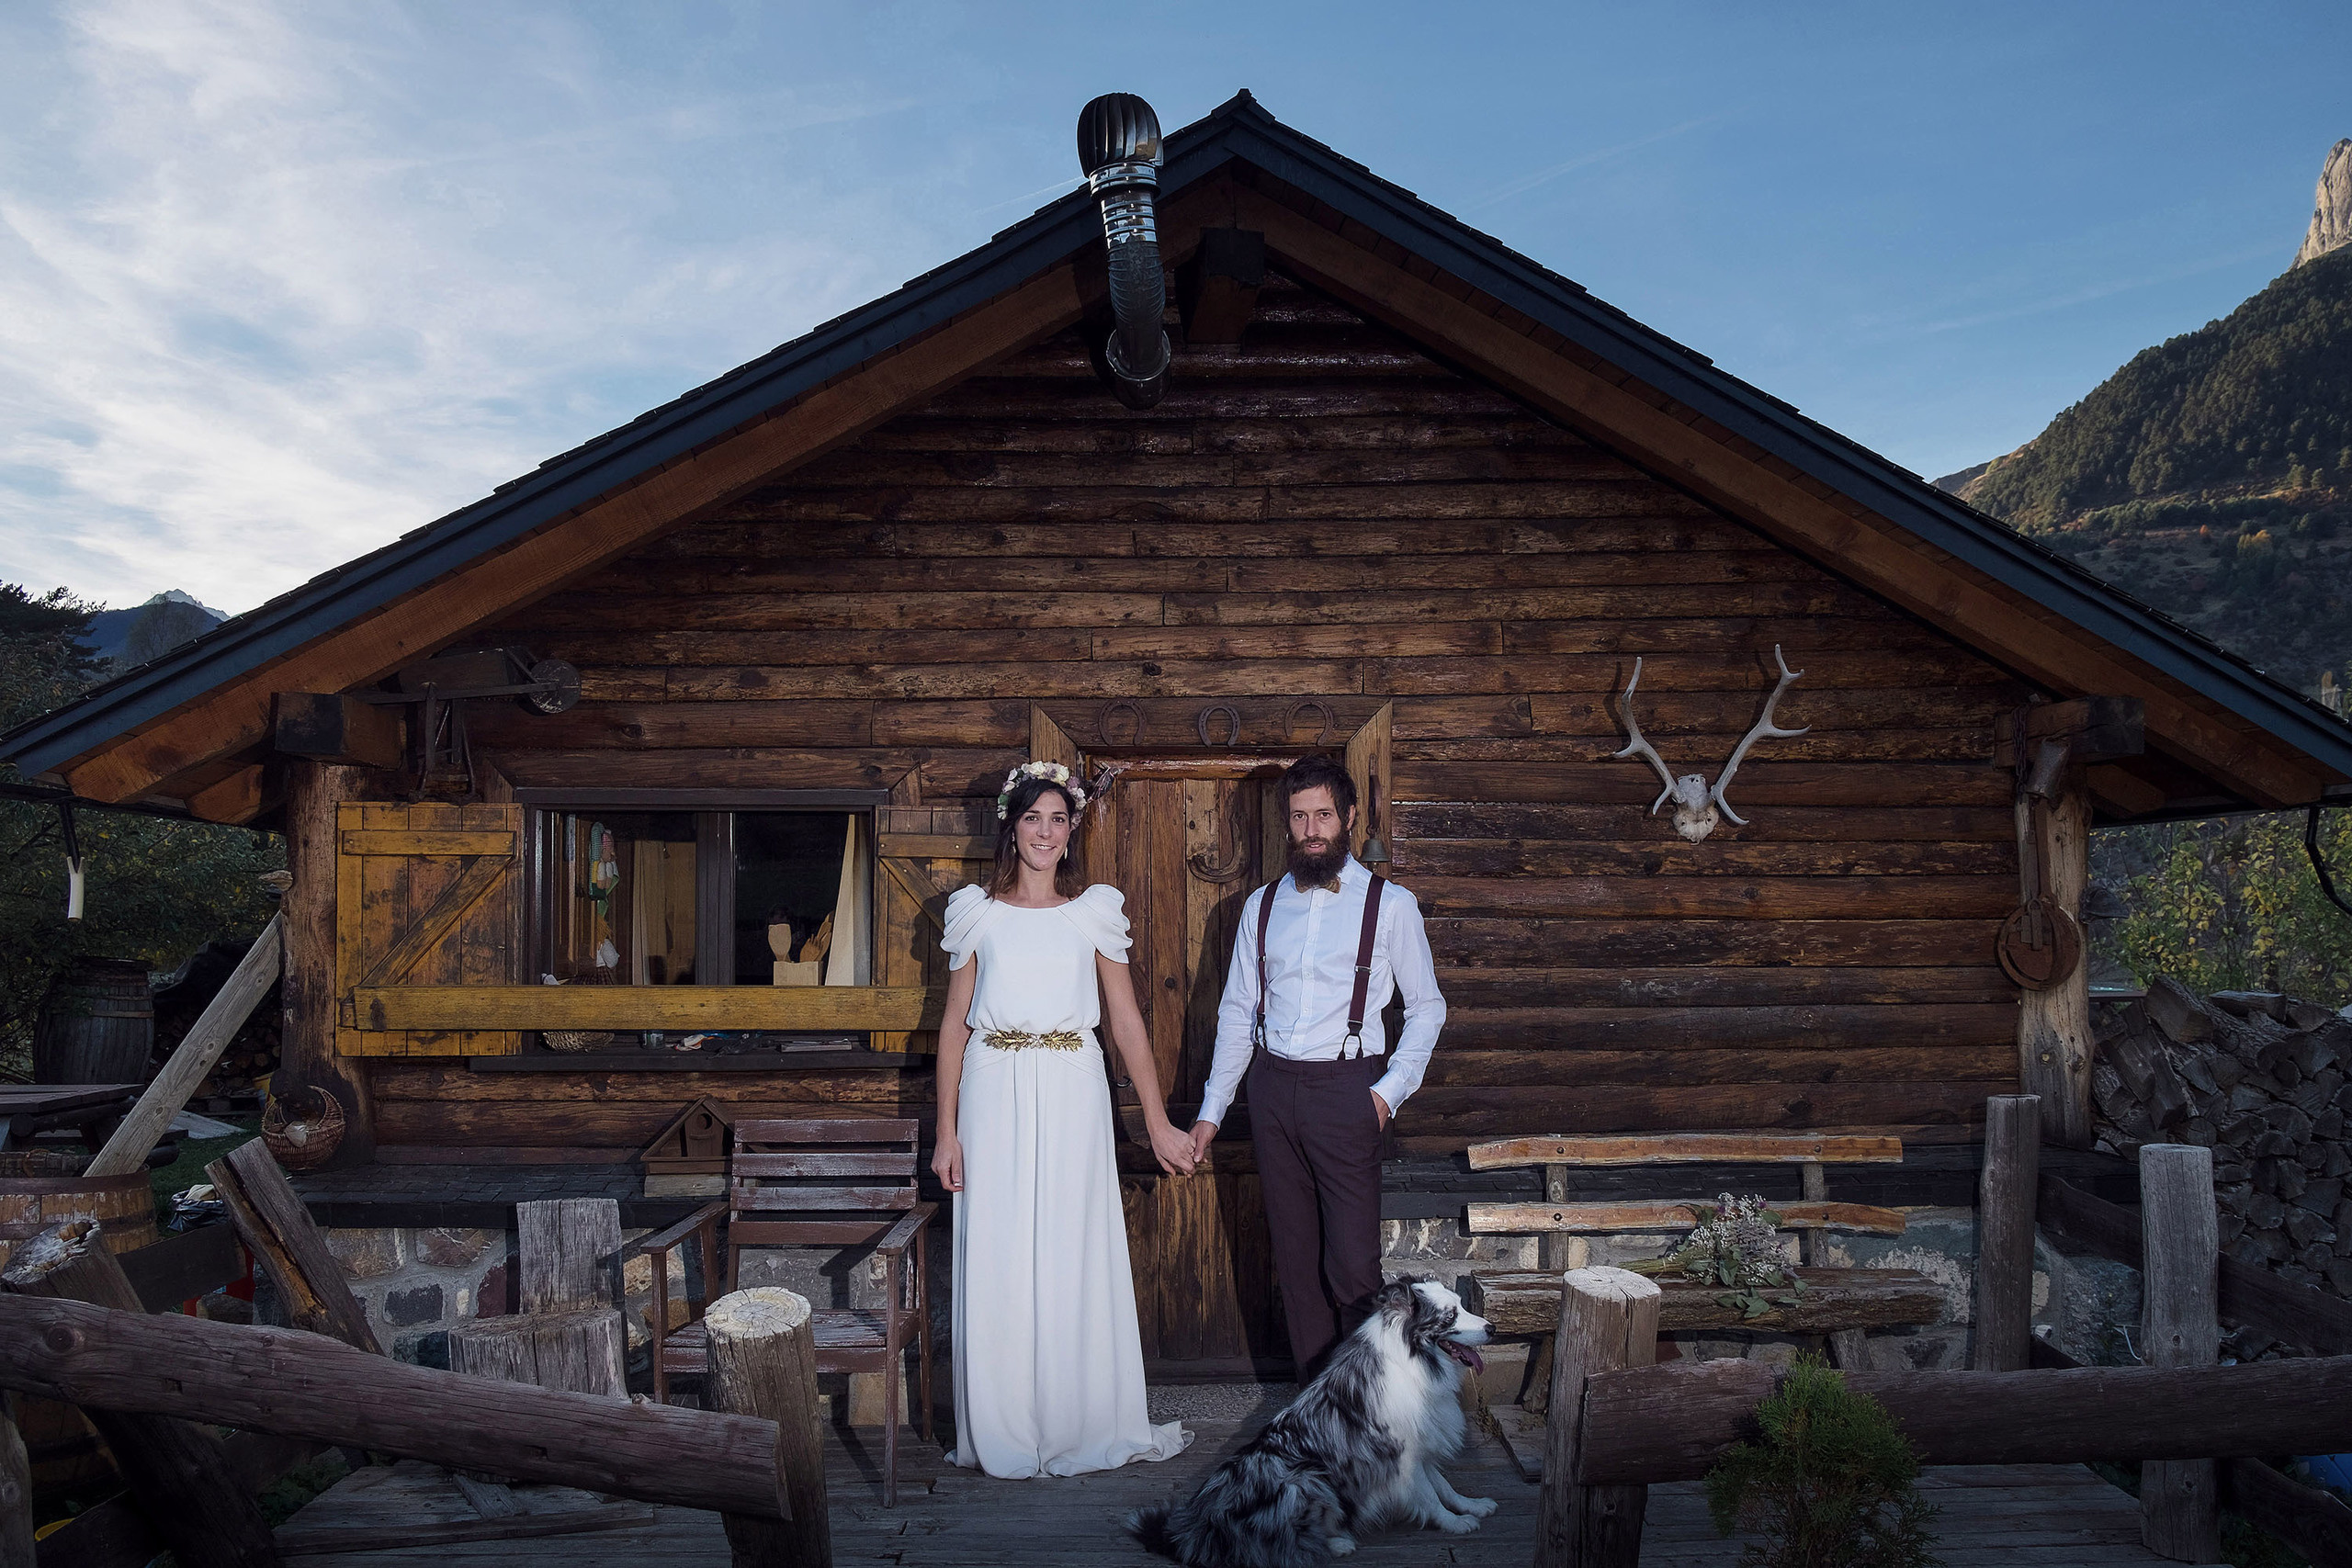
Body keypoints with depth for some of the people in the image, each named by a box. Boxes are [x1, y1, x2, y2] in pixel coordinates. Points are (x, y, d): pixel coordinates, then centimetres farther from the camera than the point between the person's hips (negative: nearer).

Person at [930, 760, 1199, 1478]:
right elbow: (954, 1026, 5)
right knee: (997, 1263, 4)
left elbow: (1127, 1021, 4)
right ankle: (1005, 1436, 19)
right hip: (995, 1098, 0)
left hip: (1072, 1098, 0)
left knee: (1076, 1257, 5)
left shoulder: (1095, 912, 6)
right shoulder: (979, 913, 5)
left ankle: (1082, 1426, 21)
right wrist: (946, 1132, 0)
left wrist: (1159, 1124, 1)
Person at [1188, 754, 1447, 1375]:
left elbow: (1426, 1006, 4)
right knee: (1295, 1254, 9)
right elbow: (1237, 1010, 13)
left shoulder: (1389, 904, 0)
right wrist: (1211, 1111, 10)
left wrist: (1389, 1091, -7)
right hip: (1272, 1088, 4)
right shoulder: (1262, 905, 10)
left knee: (1352, 1261, -6)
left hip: (1346, 1090, -3)